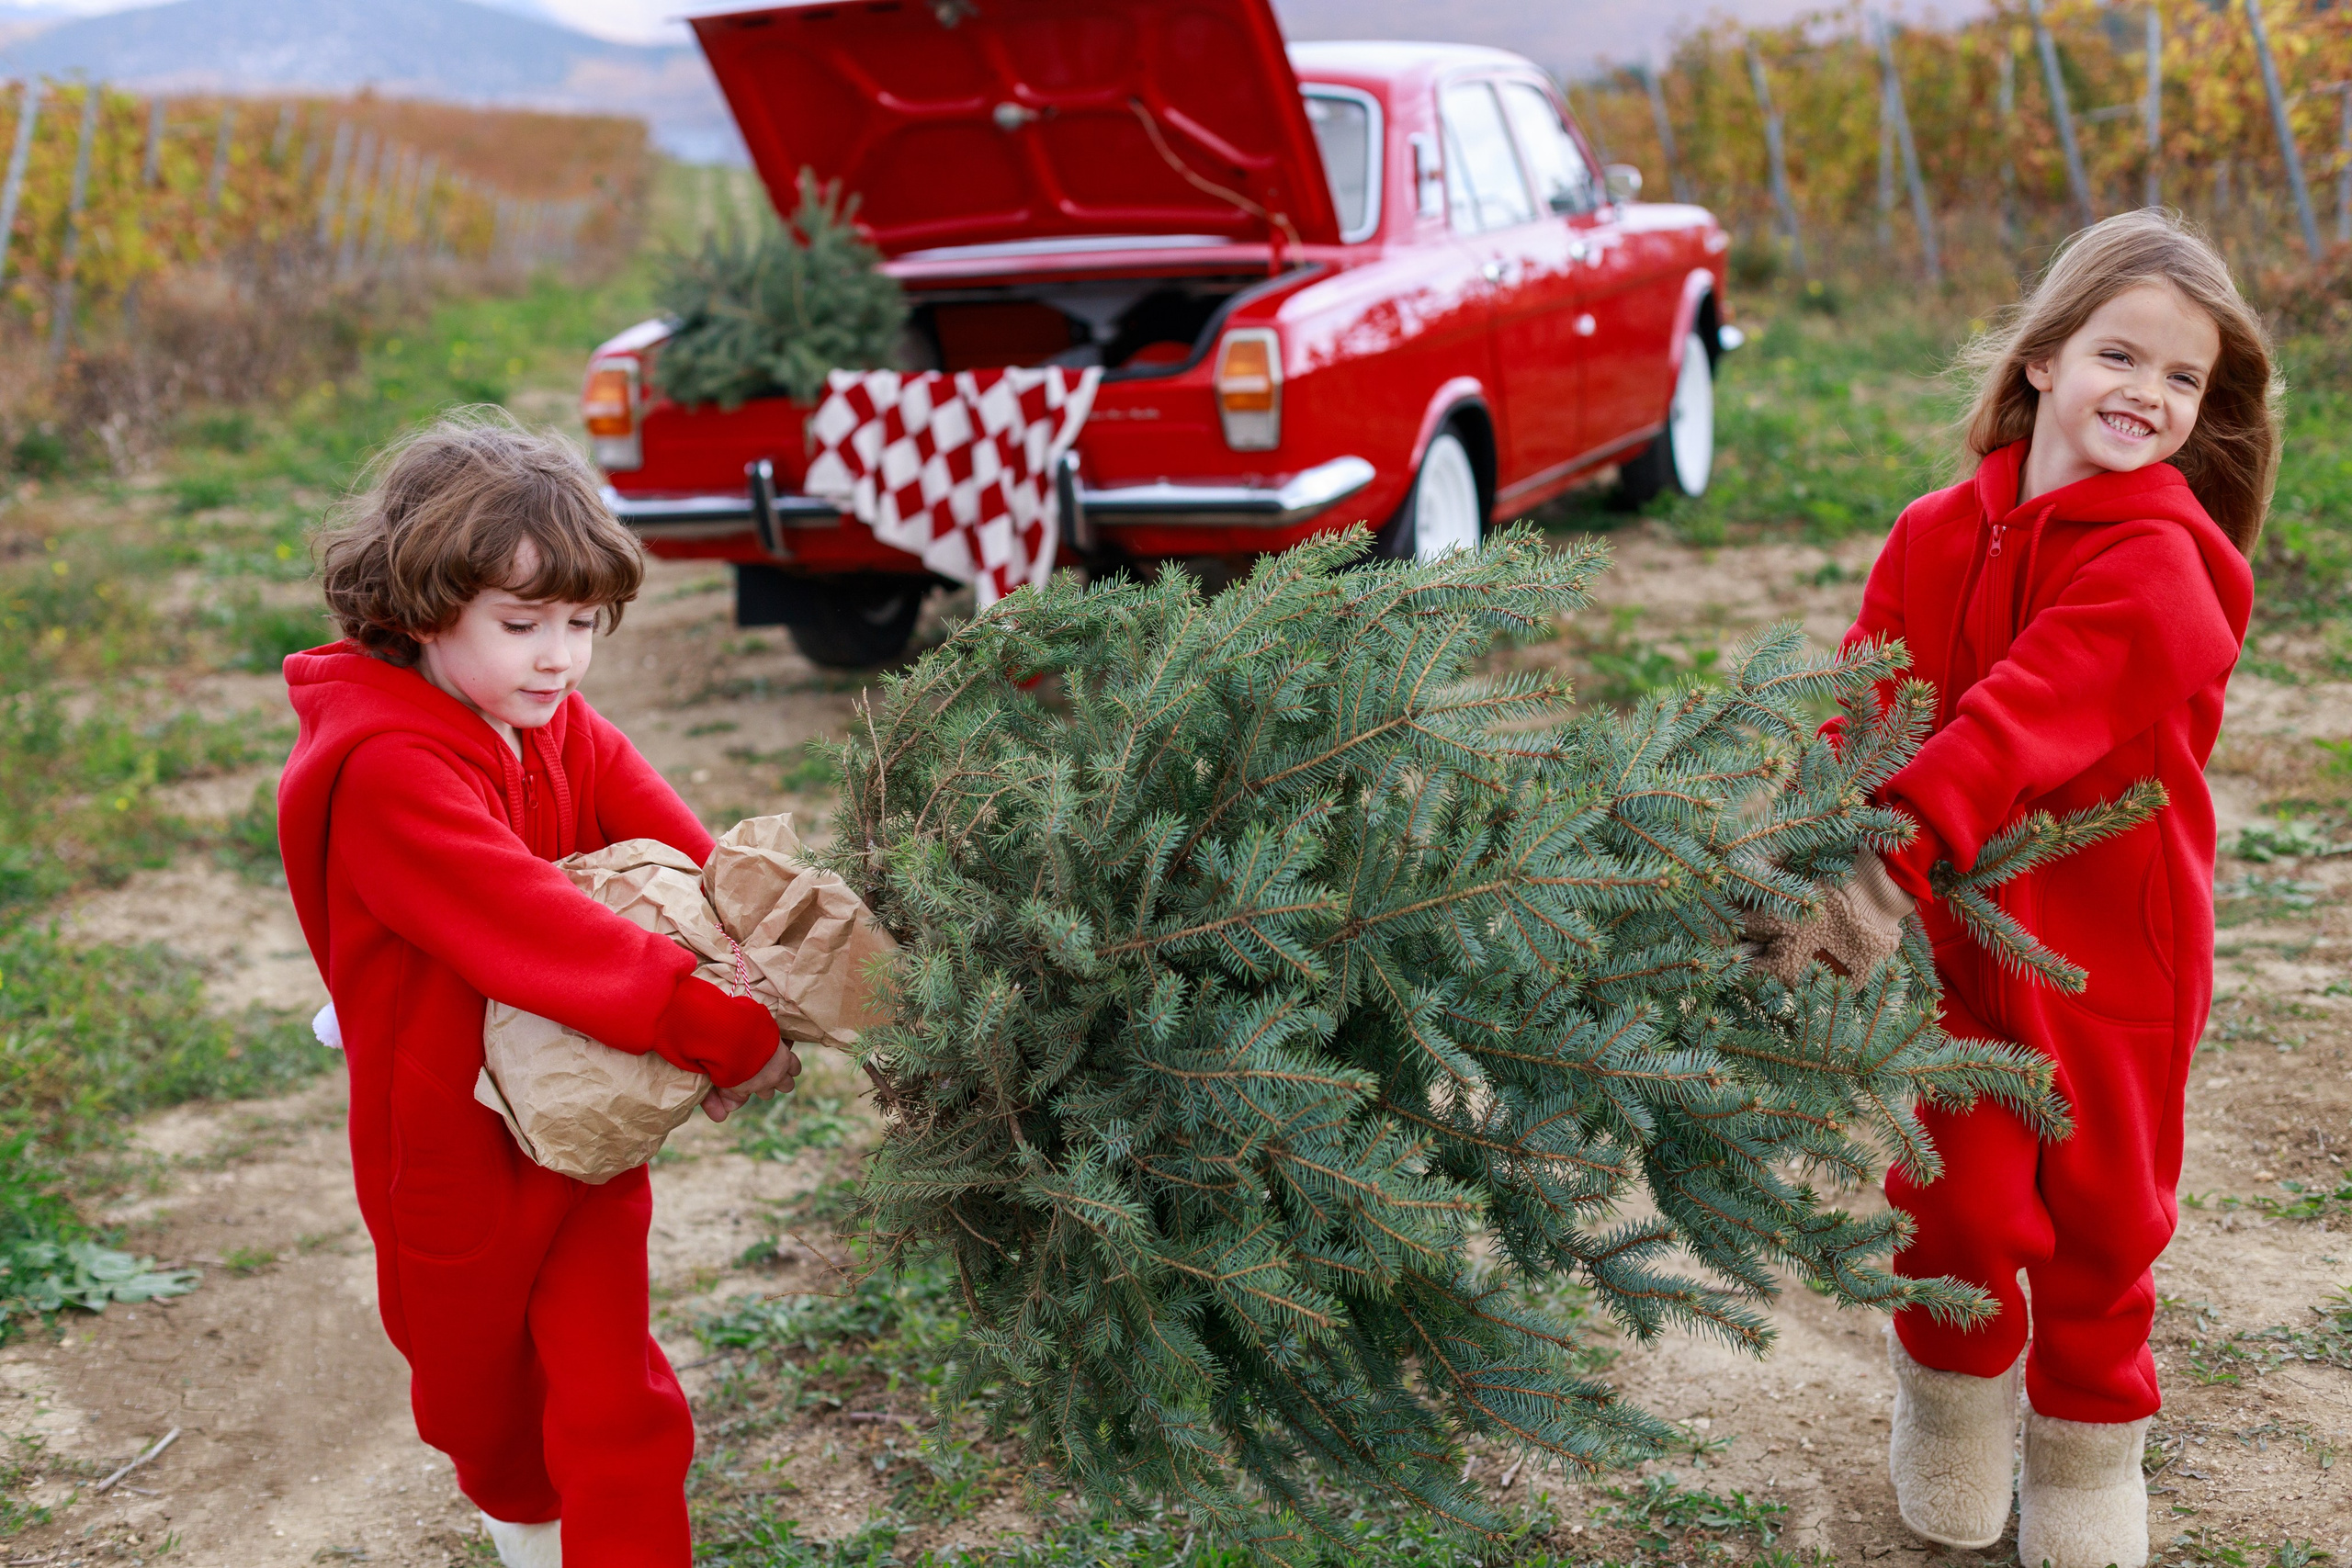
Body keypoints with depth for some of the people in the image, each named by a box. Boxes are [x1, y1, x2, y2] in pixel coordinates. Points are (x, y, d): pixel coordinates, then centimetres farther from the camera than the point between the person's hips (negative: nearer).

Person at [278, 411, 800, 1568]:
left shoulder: (567, 733, -2)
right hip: (454, 1148, -4)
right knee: (478, 1381, 22)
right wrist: (726, 1029, -37)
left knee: (615, 1397, 1)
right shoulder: (387, 773, -27)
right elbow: (535, 931, -36)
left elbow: (694, 865, -12)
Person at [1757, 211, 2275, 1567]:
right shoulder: (1936, 536, -1)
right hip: (1960, 937, 3)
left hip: (2113, 947, -2)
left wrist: (1898, 835, -43)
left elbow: (2032, 716, -31)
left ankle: (2087, 1441, 38)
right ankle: (1955, 1406, 39)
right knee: (1958, 1195, 10)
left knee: (2103, 1211, 14)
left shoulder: (2163, 563, -17)